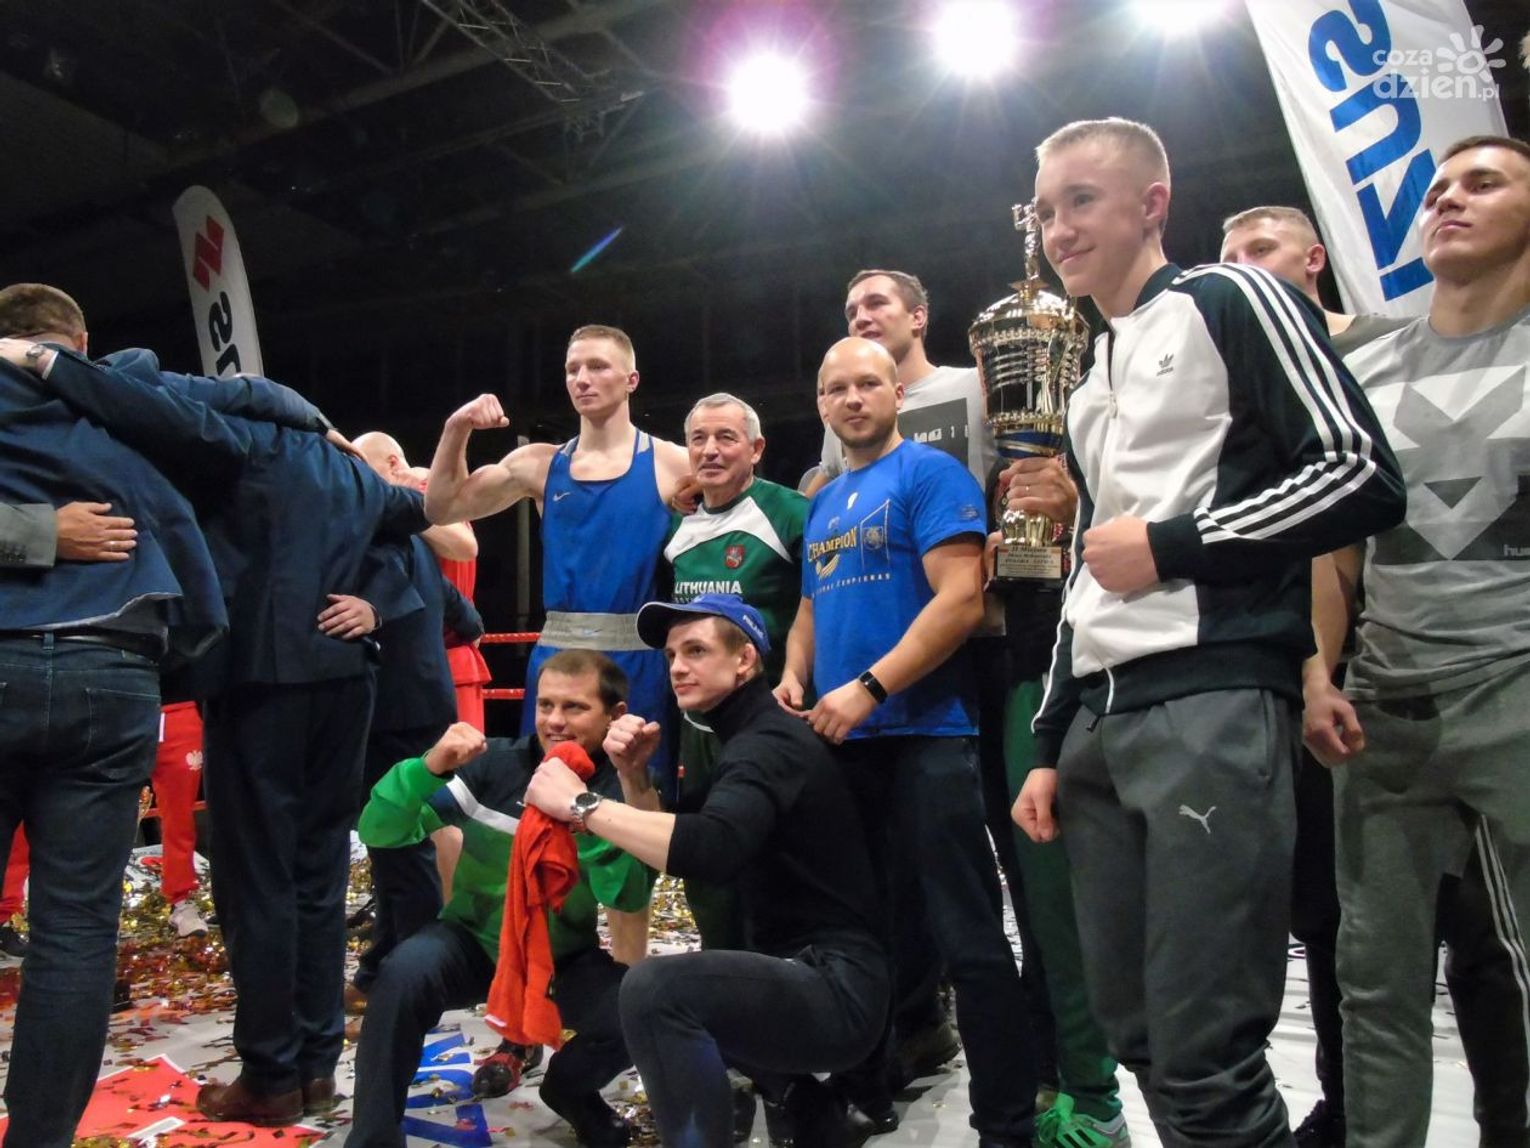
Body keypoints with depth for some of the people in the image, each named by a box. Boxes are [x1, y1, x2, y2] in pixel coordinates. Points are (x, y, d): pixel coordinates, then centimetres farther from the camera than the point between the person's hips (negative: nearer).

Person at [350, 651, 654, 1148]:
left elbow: (630, 898, -27)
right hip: (476, 941, 0)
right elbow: (377, 833, -16)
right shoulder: (495, 764, -13)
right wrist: (429, 766, -34)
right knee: (405, 972, -30)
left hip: (567, 957, 1)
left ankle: (568, 1089, 11)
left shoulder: (626, 791, -12)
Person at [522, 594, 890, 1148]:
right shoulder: (749, 737, 15)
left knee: (655, 987, -29)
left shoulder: (770, 742, -16)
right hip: (805, 974, 11)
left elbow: (709, 848, -36)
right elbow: (672, 846, 16)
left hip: (837, 988, -11)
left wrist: (582, 804, -27)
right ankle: (804, 1104, 22)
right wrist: (634, 775, -1)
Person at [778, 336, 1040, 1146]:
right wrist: (794, 679, 4)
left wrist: (866, 690, -19)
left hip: (922, 733, -8)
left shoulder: (930, 473, -6)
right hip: (839, 739, 8)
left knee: (967, 937, -2)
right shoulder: (823, 502, 17)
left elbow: (960, 599, -17)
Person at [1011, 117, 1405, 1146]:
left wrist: (1171, 547, -6)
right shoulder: (1090, 385, 25)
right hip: (1099, 720, 8)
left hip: (1213, 700, -7)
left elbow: (1364, 475, -6)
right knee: (1137, 1033, 11)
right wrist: (1051, 746, 18)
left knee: (1204, 1056, -8)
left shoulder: (1230, 302, 4)